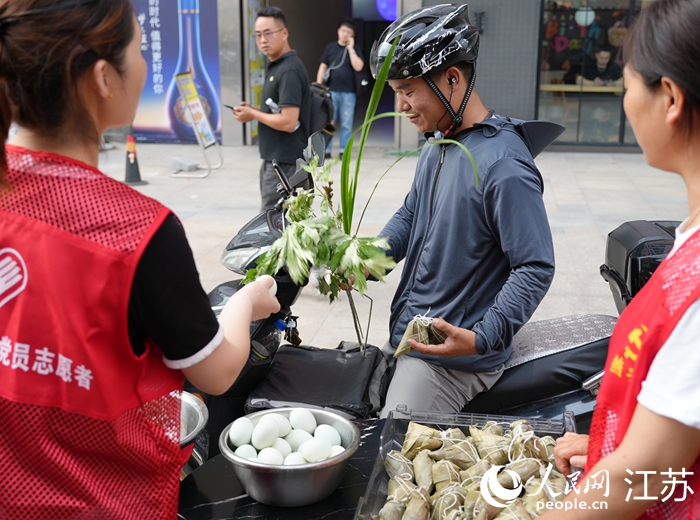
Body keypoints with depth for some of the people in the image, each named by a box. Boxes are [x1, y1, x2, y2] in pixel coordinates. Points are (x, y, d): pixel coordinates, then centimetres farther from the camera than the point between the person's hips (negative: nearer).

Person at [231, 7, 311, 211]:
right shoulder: (275, 67, 14)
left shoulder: (289, 71, -17)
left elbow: (288, 122, -25)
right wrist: (254, 109, 7)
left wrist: (253, 114, -12)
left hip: (285, 163, -10)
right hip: (275, 160, 10)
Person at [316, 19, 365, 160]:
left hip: (348, 92, -1)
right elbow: (322, 68, 9)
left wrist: (350, 49, -7)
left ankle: (344, 151, 8)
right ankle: (326, 150, 9)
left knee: (346, 123, 1)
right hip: (331, 91, 1)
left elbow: (358, 67, -9)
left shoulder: (355, 50, 7)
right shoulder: (330, 47, 10)